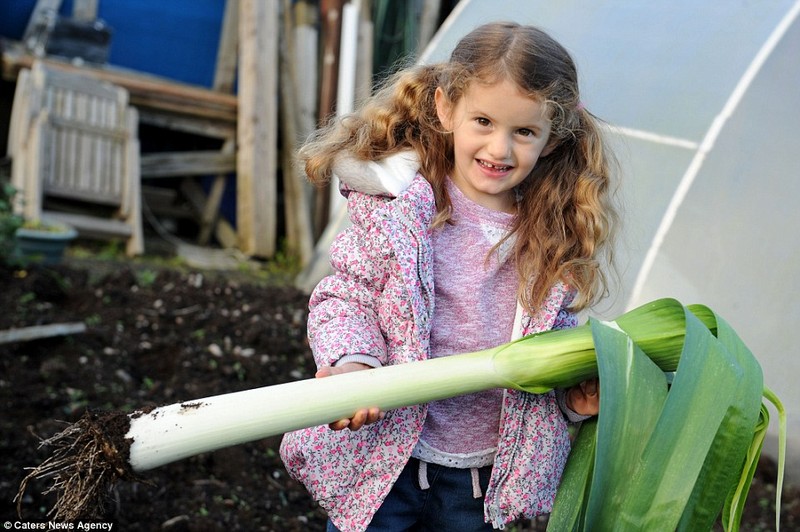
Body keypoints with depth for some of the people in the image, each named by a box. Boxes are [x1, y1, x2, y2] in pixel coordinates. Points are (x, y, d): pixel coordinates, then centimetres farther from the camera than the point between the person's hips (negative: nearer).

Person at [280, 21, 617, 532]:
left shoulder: (555, 235, -3)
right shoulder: (398, 204, -14)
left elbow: (554, 338, 9)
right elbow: (345, 294, -10)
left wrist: (573, 392, -9)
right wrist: (350, 363, -27)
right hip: (382, 457, -3)